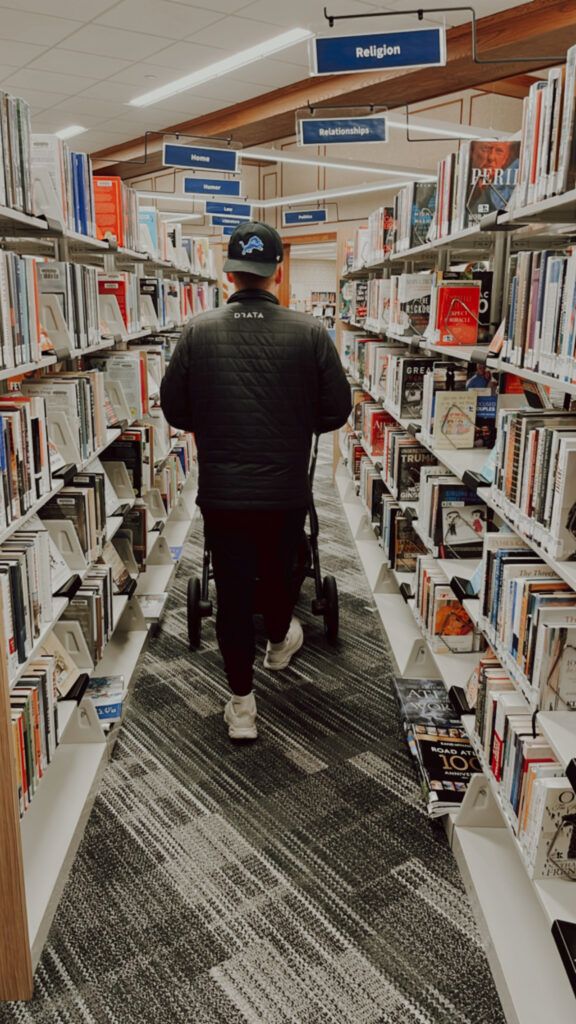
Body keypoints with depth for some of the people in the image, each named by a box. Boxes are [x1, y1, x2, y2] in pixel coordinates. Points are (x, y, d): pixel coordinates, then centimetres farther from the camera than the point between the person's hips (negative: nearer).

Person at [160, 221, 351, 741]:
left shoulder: (198, 333, -6)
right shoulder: (310, 333, -8)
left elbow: (174, 410, 1)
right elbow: (337, 410, -2)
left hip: (221, 491, 0)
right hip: (286, 490, 1)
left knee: (232, 592, 9)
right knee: (279, 573, 25)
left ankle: (242, 704, 18)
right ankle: (279, 641, 53)